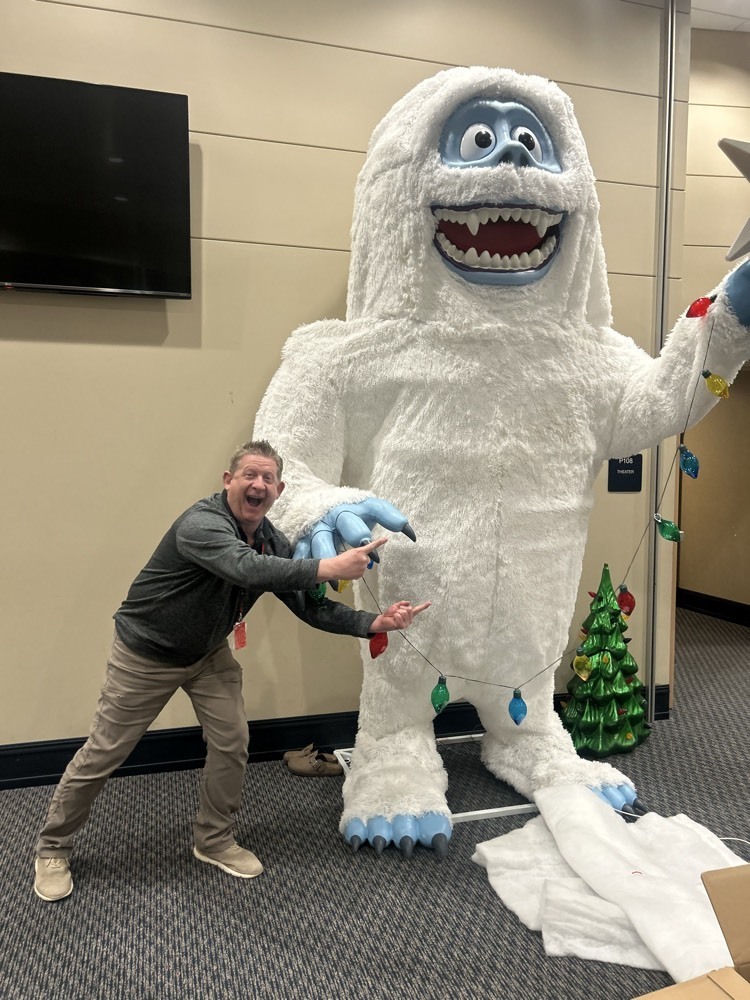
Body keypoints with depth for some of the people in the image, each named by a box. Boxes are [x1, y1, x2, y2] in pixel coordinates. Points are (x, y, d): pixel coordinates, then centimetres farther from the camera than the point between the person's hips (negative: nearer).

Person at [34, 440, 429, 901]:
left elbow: (313, 607, -9)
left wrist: (374, 623, -23)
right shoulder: (201, 523, -32)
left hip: (209, 654, 6)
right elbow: (246, 568, -50)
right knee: (103, 754, 4)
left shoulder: (273, 543, -9)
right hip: (146, 655, -6)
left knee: (232, 742, -1)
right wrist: (332, 567, -54)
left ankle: (214, 840, 23)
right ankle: (53, 849, 27)